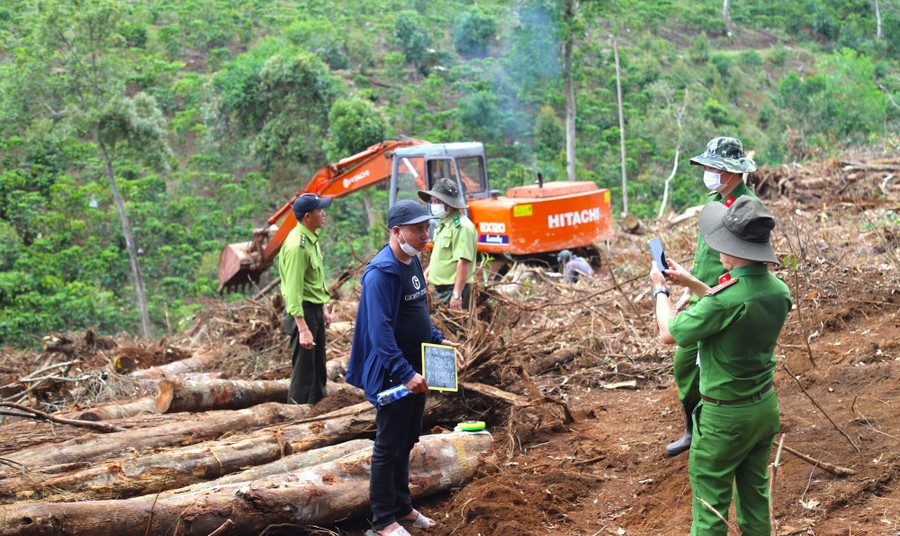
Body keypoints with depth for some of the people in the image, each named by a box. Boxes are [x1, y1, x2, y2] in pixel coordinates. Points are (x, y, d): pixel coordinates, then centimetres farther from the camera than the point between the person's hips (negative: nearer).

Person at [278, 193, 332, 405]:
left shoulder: (312, 238, 10)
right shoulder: (297, 245, -22)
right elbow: (294, 290, -25)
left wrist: (324, 308, 22)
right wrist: (303, 329, -28)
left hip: (315, 310, 10)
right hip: (303, 311, -10)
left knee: (319, 368, 20)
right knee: (303, 371, -2)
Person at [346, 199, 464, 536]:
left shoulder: (413, 262, 10)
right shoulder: (382, 272, -21)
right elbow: (380, 331, -25)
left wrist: (438, 340, 12)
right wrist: (405, 373, -28)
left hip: (414, 371, 9)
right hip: (393, 375, -9)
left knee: (406, 443, 18)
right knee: (389, 447, 2)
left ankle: (402, 508, 32)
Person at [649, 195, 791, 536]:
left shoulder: (727, 298, -30)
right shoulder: (779, 290, -6)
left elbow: (669, 334, -16)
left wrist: (660, 290, 2)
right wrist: (691, 283, 16)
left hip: (725, 415, -7)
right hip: (766, 406, 7)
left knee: (710, 500, 8)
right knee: (755, 493, 21)